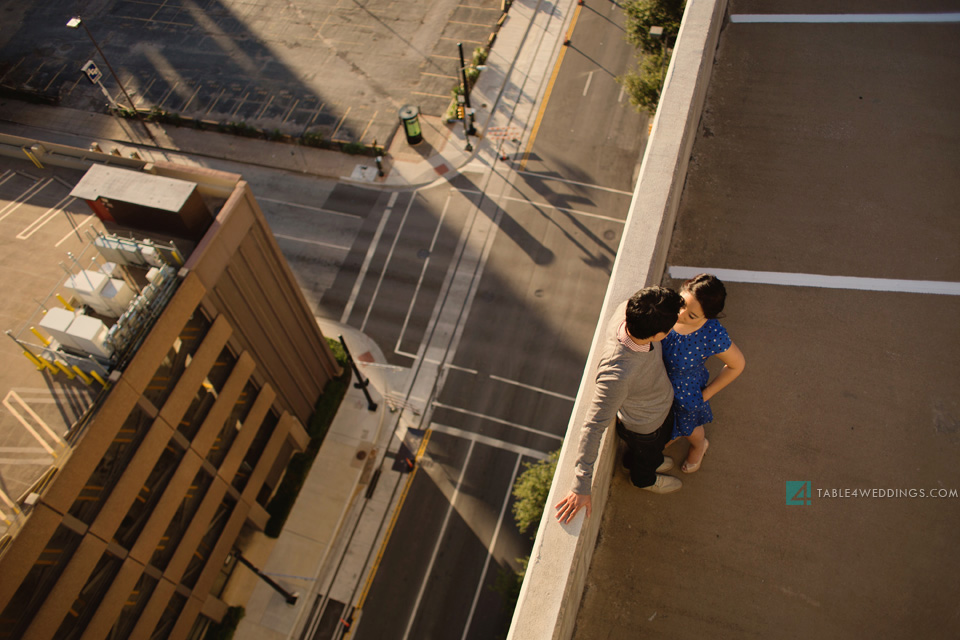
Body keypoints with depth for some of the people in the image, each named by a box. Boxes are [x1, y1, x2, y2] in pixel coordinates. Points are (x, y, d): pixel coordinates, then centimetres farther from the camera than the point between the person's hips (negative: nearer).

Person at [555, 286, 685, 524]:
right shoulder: (617, 375, -52)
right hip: (645, 426, -6)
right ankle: (644, 479, 68)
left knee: (662, 438, 38)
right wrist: (581, 488, -34)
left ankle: (633, 461, 72)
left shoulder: (627, 309, -34)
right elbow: (594, 427, -42)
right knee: (646, 454, 31)